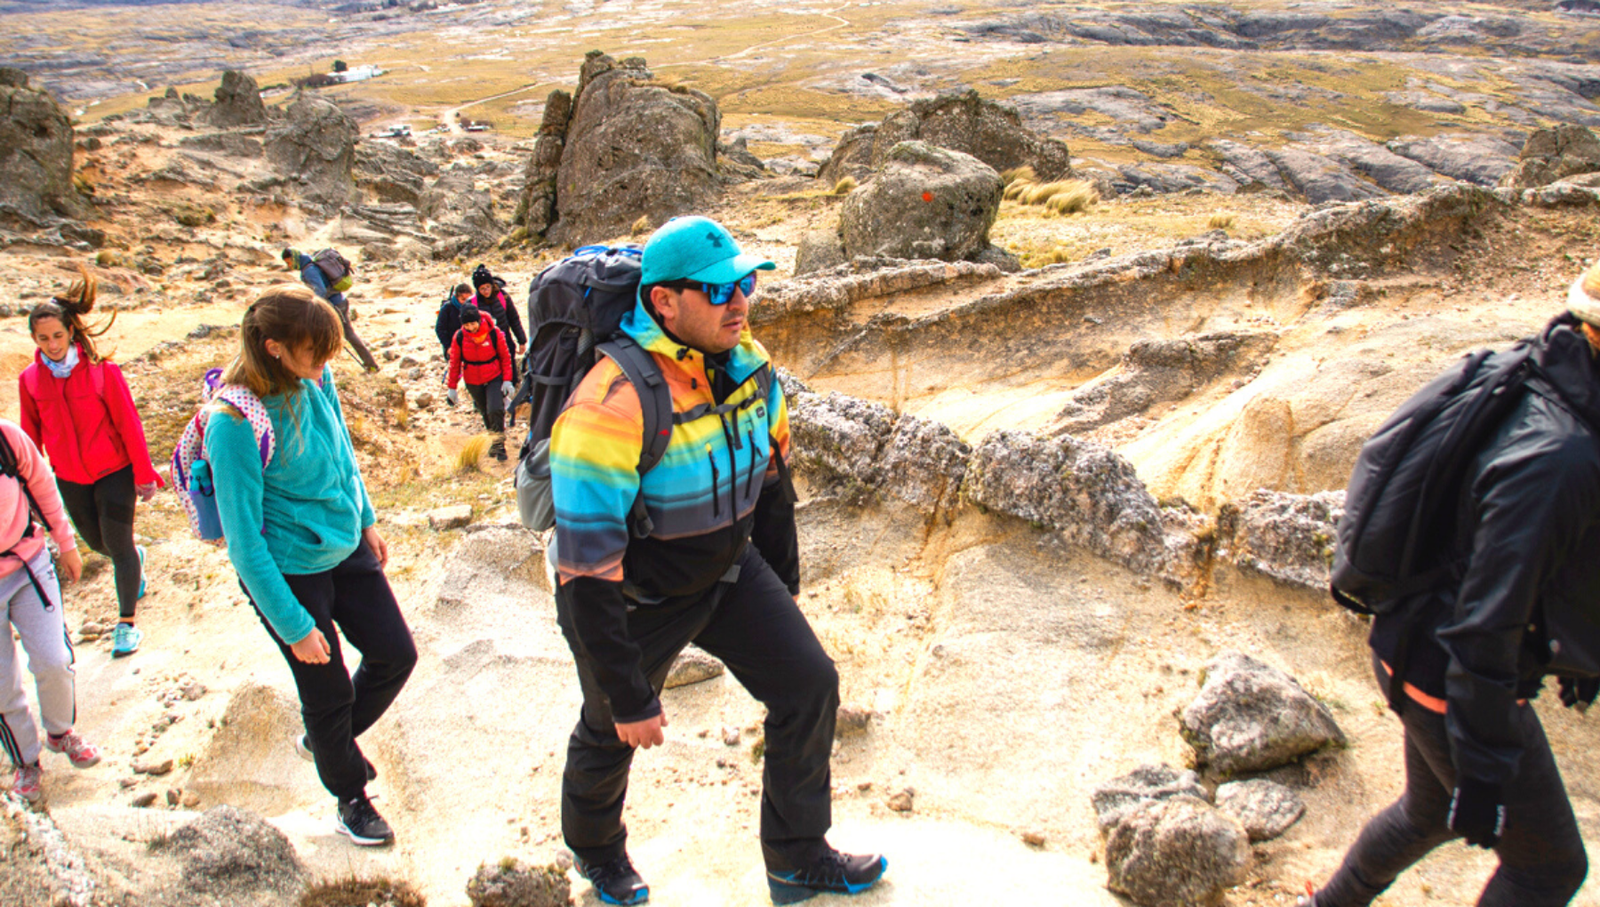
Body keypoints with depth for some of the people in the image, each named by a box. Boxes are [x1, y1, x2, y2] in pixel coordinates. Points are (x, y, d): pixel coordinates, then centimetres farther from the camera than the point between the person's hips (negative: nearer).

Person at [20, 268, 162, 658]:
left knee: (118, 545, -1)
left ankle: (126, 622, 14)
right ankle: (136, 554, 53)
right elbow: (31, 435, 6)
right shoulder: (29, 380, -4)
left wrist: (143, 473, -8)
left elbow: (128, 424, -11)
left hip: (113, 472, -4)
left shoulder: (101, 370, -15)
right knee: (96, 543, 18)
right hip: (69, 478, 4)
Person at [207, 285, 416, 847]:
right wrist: (293, 626, -19)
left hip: (346, 547, 6)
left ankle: (325, 739, 40)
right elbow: (244, 542, -23)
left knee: (396, 655, 12)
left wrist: (366, 521, 18)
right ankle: (351, 797, 36)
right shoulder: (236, 421, -28)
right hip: (288, 570, -6)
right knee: (329, 692, 8)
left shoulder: (317, 380, -10)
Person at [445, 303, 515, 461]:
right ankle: (495, 437, 33)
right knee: (485, 413, 12)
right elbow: (454, 363, 1)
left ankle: (498, 444, -4)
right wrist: (452, 387, 3)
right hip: (473, 382, 2)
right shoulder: (459, 337, -10)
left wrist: (507, 380, -7)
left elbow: (505, 357, -3)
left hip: (494, 378, -2)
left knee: (495, 410, -18)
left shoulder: (494, 333, -14)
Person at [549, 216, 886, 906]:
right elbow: (587, 572, -30)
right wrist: (628, 698, -23)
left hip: (728, 569, 6)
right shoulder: (611, 408, -35)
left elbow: (771, 480, 6)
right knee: (611, 733, 16)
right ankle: (596, 849, 50)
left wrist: (783, 588, 14)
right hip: (634, 597, -6)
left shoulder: (748, 364, -11)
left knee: (809, 683, 1)